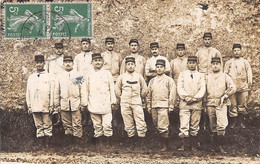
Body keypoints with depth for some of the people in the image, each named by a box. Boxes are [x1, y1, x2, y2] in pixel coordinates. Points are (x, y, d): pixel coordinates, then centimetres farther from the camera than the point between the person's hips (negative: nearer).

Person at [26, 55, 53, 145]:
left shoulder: (48, 76, 4)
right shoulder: (31, 77, 11)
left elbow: (51, 92, 1)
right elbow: (28, 92, 12)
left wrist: (51, 106, -5)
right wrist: (29, 106, 6)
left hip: (45, 106, -3)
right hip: (35, 106, 3)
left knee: (47, 124, -2)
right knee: (38, 125, 5)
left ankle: (47, 141, 2)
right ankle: (42, 143, 9)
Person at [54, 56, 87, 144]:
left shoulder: (79, 75, 4)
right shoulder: (60, 76, 10)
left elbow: (83, 90, 2)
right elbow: (56, 91, 13)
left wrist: (83, 104, -2)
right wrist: (57, 104, 9)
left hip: (76, 104, -2)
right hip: (64, 104, 2)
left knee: (77, 124, -2)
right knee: (66, 124, 7)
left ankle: (77, 139, 5)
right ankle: (69, 139, 15)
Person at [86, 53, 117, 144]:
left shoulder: (107, 73, 5)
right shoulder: (89, 75, 10)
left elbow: (112, 88, 5)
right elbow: (87, 90, 15)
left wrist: (113, 100, 1)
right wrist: (86, 102, 13)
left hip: (105, 104, -2)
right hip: (93, 104, 2)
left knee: (107, 123, -5)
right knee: (96, 124, 8)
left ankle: (108, 139, 4)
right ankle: (97, 137, 17)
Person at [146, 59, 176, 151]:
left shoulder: (169, 80, 3)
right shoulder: (152, 81, 16)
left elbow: (172, 94, -1)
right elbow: (149, 94, 20)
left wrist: (171, 106, -7)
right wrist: (149, 106, 14)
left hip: (164, 106, -5)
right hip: (154, 106, 5)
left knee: (163, 127, -11)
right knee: (157, 126, 7)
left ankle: (165, 146, -4)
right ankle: (162, 143, 16)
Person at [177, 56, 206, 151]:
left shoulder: (200, 75, 11)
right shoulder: (182, 74, 11)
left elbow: (202, 89, 2)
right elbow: (179, 88, 2)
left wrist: (194, 98, -11)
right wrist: (186, 97, -13)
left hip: (197, 103, 1)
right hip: (184, 103, -1)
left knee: (195, 126, 2)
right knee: (184, 125, -9)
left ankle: (194, 145, 9)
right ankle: (183, 145, -8)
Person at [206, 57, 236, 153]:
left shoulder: (225, 76, 8)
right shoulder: (207, 77, 14)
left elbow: (233, 88, 1)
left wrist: (225, 96, -5)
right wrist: (204, 103, 7)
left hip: (221, 104, -3)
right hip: (210, 104, 3)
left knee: (222, 124, -17)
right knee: (213, 126, 5)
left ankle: (220, 145, -12)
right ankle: (215, 144, 14)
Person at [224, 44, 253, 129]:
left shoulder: (245, 62, 11)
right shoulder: (228, 63, 10)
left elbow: (249, 75, 11)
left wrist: (249, 85, 4)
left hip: (243, 88, 1)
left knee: (242, 105, 3)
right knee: (233, 105, -1)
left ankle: (241, 121, 14)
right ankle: (233, 122, 8)